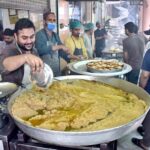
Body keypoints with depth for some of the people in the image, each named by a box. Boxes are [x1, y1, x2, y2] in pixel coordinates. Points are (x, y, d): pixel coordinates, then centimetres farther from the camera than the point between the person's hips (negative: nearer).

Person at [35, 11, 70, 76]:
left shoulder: (55, 35, 13)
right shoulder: (39, 34, -9)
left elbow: (61, 51, 14)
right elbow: (40, 49, -26)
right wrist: (60, 46, -21)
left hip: (57, 70, 7)